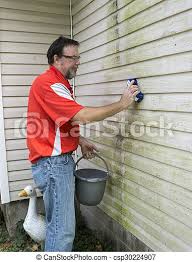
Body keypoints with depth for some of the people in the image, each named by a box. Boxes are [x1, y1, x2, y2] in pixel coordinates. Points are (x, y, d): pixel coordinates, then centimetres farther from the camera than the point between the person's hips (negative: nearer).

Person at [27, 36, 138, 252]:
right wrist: (121, 104, -16)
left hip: (58, 161, 11)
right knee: (63, 228, -3)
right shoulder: (48, 84, -17)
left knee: (57, 224, 20)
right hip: (52, 162, -11)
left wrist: (80, 141, 10)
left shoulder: (57, 83, 18)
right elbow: (83, 116, -25)